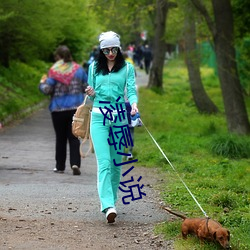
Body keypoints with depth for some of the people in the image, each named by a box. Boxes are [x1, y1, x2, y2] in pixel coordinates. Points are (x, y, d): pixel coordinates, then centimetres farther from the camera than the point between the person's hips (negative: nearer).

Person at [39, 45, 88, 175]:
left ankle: (60, 166, 16)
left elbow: (47, 90, -11)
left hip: (58, 109, -2)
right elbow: (87, 87, 6)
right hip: (76, 108, 2)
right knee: (74, 137, 4)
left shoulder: (54, 71, -9)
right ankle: (75, 163, -14)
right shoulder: (78, 69, 2)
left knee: (60, 138, 10)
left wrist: (42, 83, 9)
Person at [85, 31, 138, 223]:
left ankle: (112, 200, 20)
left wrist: (134, 104, -24)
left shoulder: (127, 68, 6)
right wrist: (91, 94, -6)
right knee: (104, 162, -13)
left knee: (116, 162, 5)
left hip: (120, 117, 0)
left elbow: (131, 90, -3)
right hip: (99, 116, 0)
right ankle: (108, 206, -23)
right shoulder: (94, 68, 11)